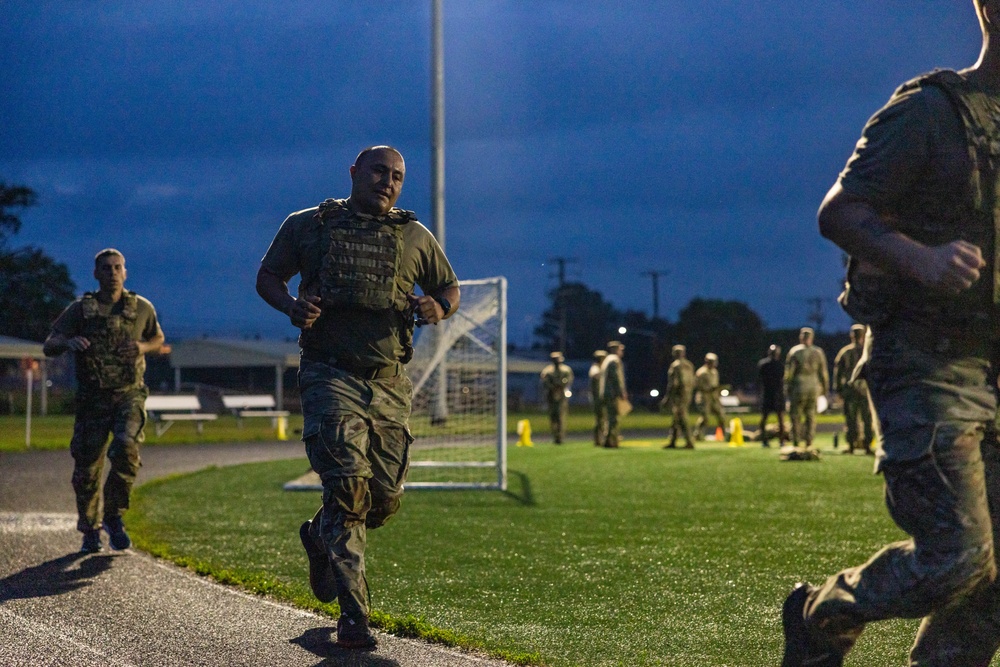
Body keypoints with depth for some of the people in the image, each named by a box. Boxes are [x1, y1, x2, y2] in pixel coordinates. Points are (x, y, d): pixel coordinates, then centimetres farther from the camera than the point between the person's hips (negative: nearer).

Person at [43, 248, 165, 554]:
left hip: (129, 395, 0)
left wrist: (142, 347, -2)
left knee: (125, 448, -25)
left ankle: (114, 516, -6)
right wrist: (68, 341, -27)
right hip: (93, 399, 0)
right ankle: (90, 530, 21)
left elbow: (158, 339, 22)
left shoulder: (142, 308, 4)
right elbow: (48, 347, -3)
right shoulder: (79, 309, 1)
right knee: (87, 466, 0)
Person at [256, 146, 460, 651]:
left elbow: (449, 286, 24)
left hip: (390, 385, 4)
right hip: (330, 376, -4)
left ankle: (321, 538, 38)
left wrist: (439, 308, 0)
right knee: (349, 486, -18)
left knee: (385, 497, 5)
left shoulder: (415, 237, 14)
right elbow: (267, 277, 14)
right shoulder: (308, 225, 8)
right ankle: (352, 615, -14)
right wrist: (292, 306, -8)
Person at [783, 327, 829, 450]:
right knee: (811, 416, 8)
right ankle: (809, 442, 3)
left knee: (796, 416, 4)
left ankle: (796, 443, 3)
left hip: (798, 388, -3)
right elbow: (823, 372, 8)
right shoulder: (818, 352, 3)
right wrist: (825, 387, 17)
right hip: (814, 388, 3)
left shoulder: (794, 351, -5)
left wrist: (787, 386, 3)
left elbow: (789, 371, -5)